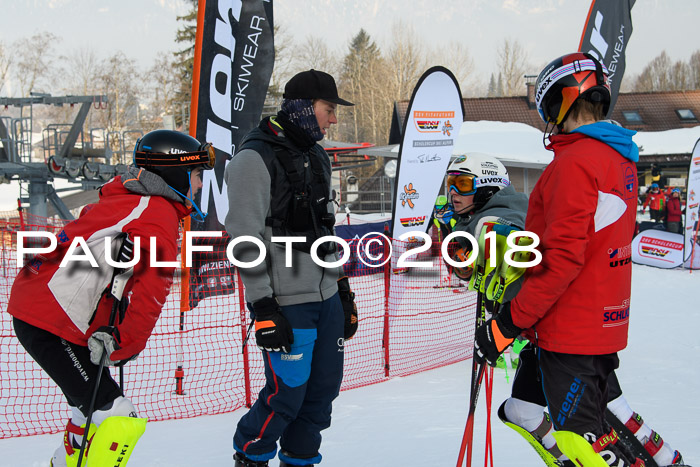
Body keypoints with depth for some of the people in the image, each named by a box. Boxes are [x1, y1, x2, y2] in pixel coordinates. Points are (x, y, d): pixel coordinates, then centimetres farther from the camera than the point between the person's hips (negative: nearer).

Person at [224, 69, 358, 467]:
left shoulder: (318, 157, 15)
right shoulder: (255, 159, -12)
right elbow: (245, 241, -15)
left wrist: (344, 290, 20)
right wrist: (263, 309, -18)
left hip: (327, 299, 8)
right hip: (286, 304, -8)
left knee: (324, 389, 11)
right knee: (287, 393, -3)